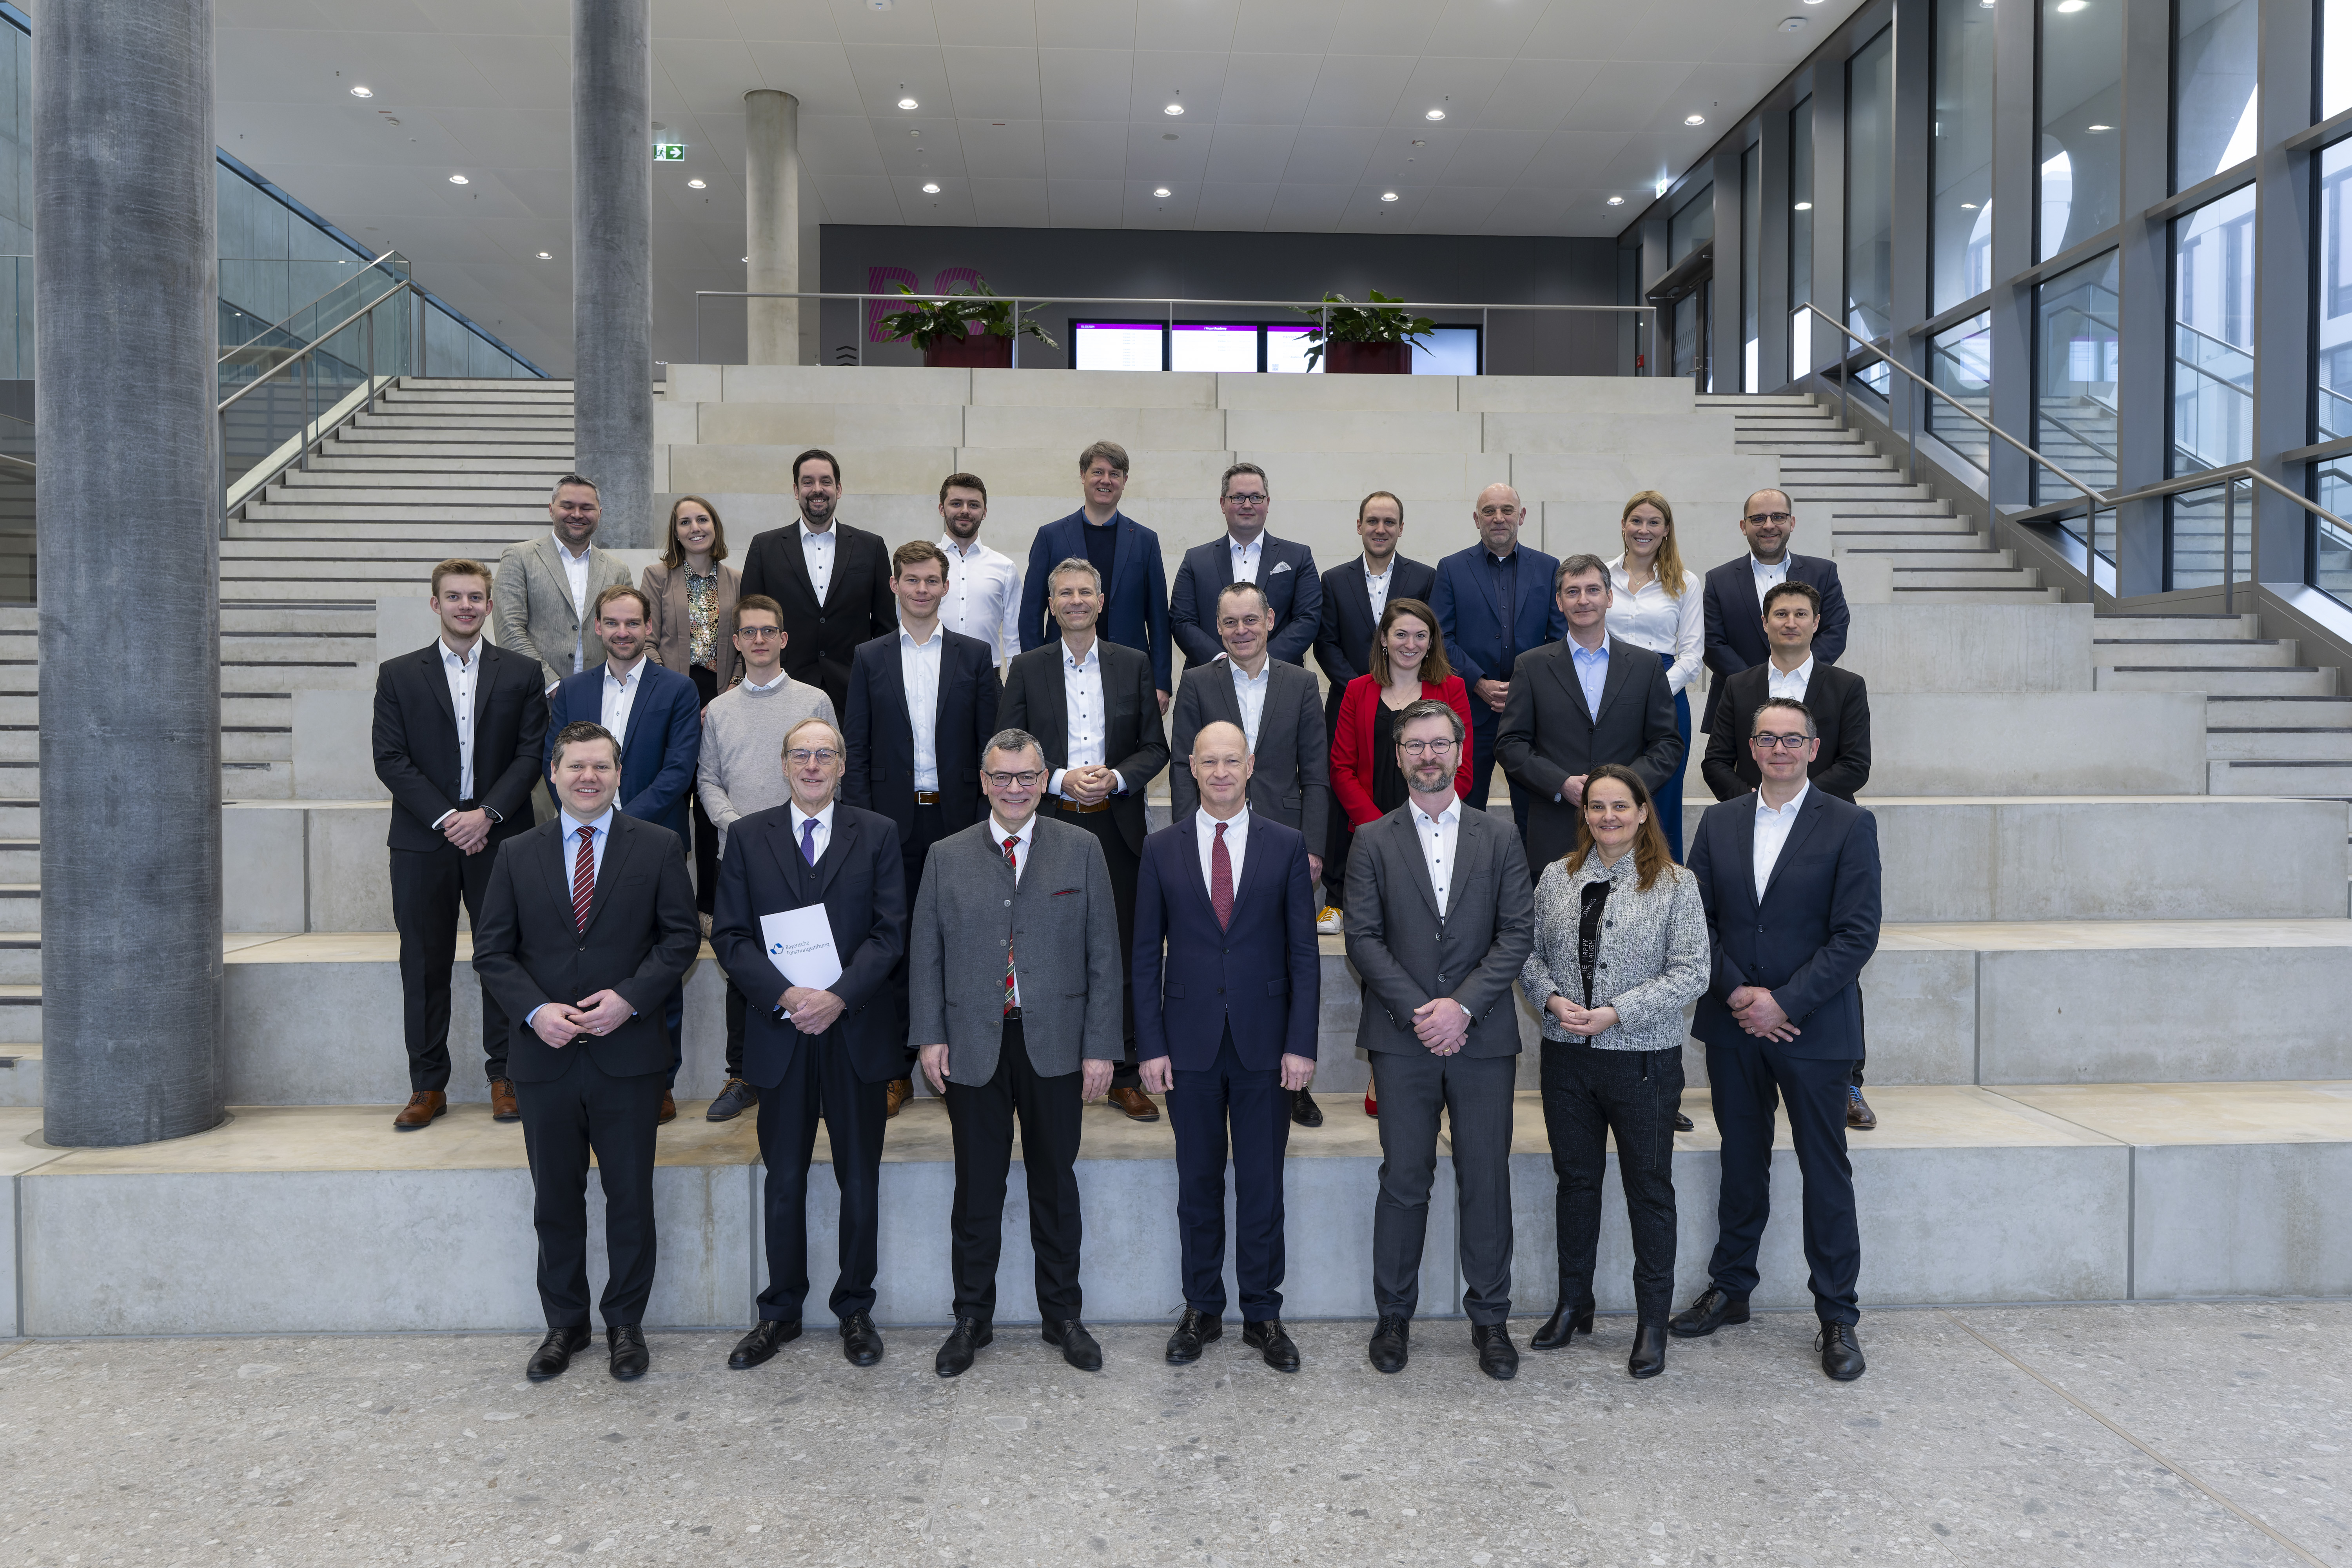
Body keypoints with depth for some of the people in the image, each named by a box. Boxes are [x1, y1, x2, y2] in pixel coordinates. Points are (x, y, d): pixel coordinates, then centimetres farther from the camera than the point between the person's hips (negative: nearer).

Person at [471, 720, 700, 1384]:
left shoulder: (658, 848, 1)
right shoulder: (517, 854, 6)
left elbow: (682, 936, -1)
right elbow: (492, 950, 5)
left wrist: (630, 998, -14)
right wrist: (535, 1010, -11)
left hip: (627, 1053, -2)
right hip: (544, 1055, 2)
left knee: (630, 1198, 7)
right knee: (555, 1201, 12)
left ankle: (625, 1324, 23)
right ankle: (564, 1325, 28)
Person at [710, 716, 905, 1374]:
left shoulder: (878, 834, 3)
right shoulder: (748, 836, 6)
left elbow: (890, 931, -3)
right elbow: (729, 935, 0)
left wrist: (838, 996, -16)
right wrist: (785, 996, -14)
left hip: (856, 1031, 0)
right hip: (781, 1033, 1)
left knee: (860, 1181, 8)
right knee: (784, 1181, 10)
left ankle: (855, 1309, 23)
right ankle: (780, 1313, 25)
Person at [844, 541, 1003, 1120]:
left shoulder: (976, 655, 6)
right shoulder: (869, 658, 7)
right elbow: (856, 750, 6)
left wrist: (986, 818, -3)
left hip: (957, 817, 0)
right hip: (893, 820, 1)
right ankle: (896, 1071, 13)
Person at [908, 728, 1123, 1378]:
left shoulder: (1081, 850, 2)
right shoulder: (947, 856, 5)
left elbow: (1103, 954, 0)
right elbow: (926, 954, 6)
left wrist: (1101, 1046, -4)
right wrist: (931, 1036, -2)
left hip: (1054, 1045, 0)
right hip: (973, 1047, 1)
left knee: (1055, 1183, 11)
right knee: (978, 1189, 9)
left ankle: (1063, 1315, 27)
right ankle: (972, 1318, 26)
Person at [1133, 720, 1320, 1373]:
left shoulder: (1287, 845, 1)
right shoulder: (1162, 848, 2)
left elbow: (1303, 952, 0)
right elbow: (1146, 955, 3)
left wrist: (1301, 1043, -6)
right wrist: (1151, 1046, -2)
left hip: (1265, 1043, 0)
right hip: (1190, 1043, 1)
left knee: (1263, 1184, 7)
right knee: (1198, 1183, 11)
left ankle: (1262, 1314, 22)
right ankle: (1202, 1311, 25)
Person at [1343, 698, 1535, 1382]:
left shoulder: (1499, 840, 7)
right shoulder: (1373, 842, 5)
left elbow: (1517, 934, 0)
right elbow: (1363, 939, -1)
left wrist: (1463, 1005, -12)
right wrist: (1417, 1011, -11)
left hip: (1483, 1036, 1)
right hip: (1403, 1037, 0)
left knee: (1486, 1182, 5)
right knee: (1404, 1182, 4)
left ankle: (1490, 1317, 20)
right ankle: (1394, 1315, 19)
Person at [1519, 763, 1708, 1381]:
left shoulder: (1675, 884, -5)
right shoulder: (1556, 878, 6)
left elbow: (1691, 973, -10)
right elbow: (1529, 952, 8)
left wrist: (1616, 1012, -17)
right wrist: (1552, 999, -11)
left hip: (1644, 1059, -3)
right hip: (1567, 1058, 3)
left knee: (1650, 1190, 6)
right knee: (1575, 1181, 15)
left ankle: (1653, 1323, 20)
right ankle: (1574, 1305, 30)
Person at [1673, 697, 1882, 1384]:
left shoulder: (1850, 826, -4)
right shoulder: (1720, 822, 7)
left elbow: (1857, 934, -9)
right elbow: (1699, 919, 5)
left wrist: (1783, 1001, -15)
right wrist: (1738, 994, -8)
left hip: (1813, 1027, -3)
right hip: (1734, 1025, 3)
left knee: (1826, 1174, 4)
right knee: (1741, 1166, 15)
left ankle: (1837, 1318, 17)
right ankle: (1730, 1290, 29)